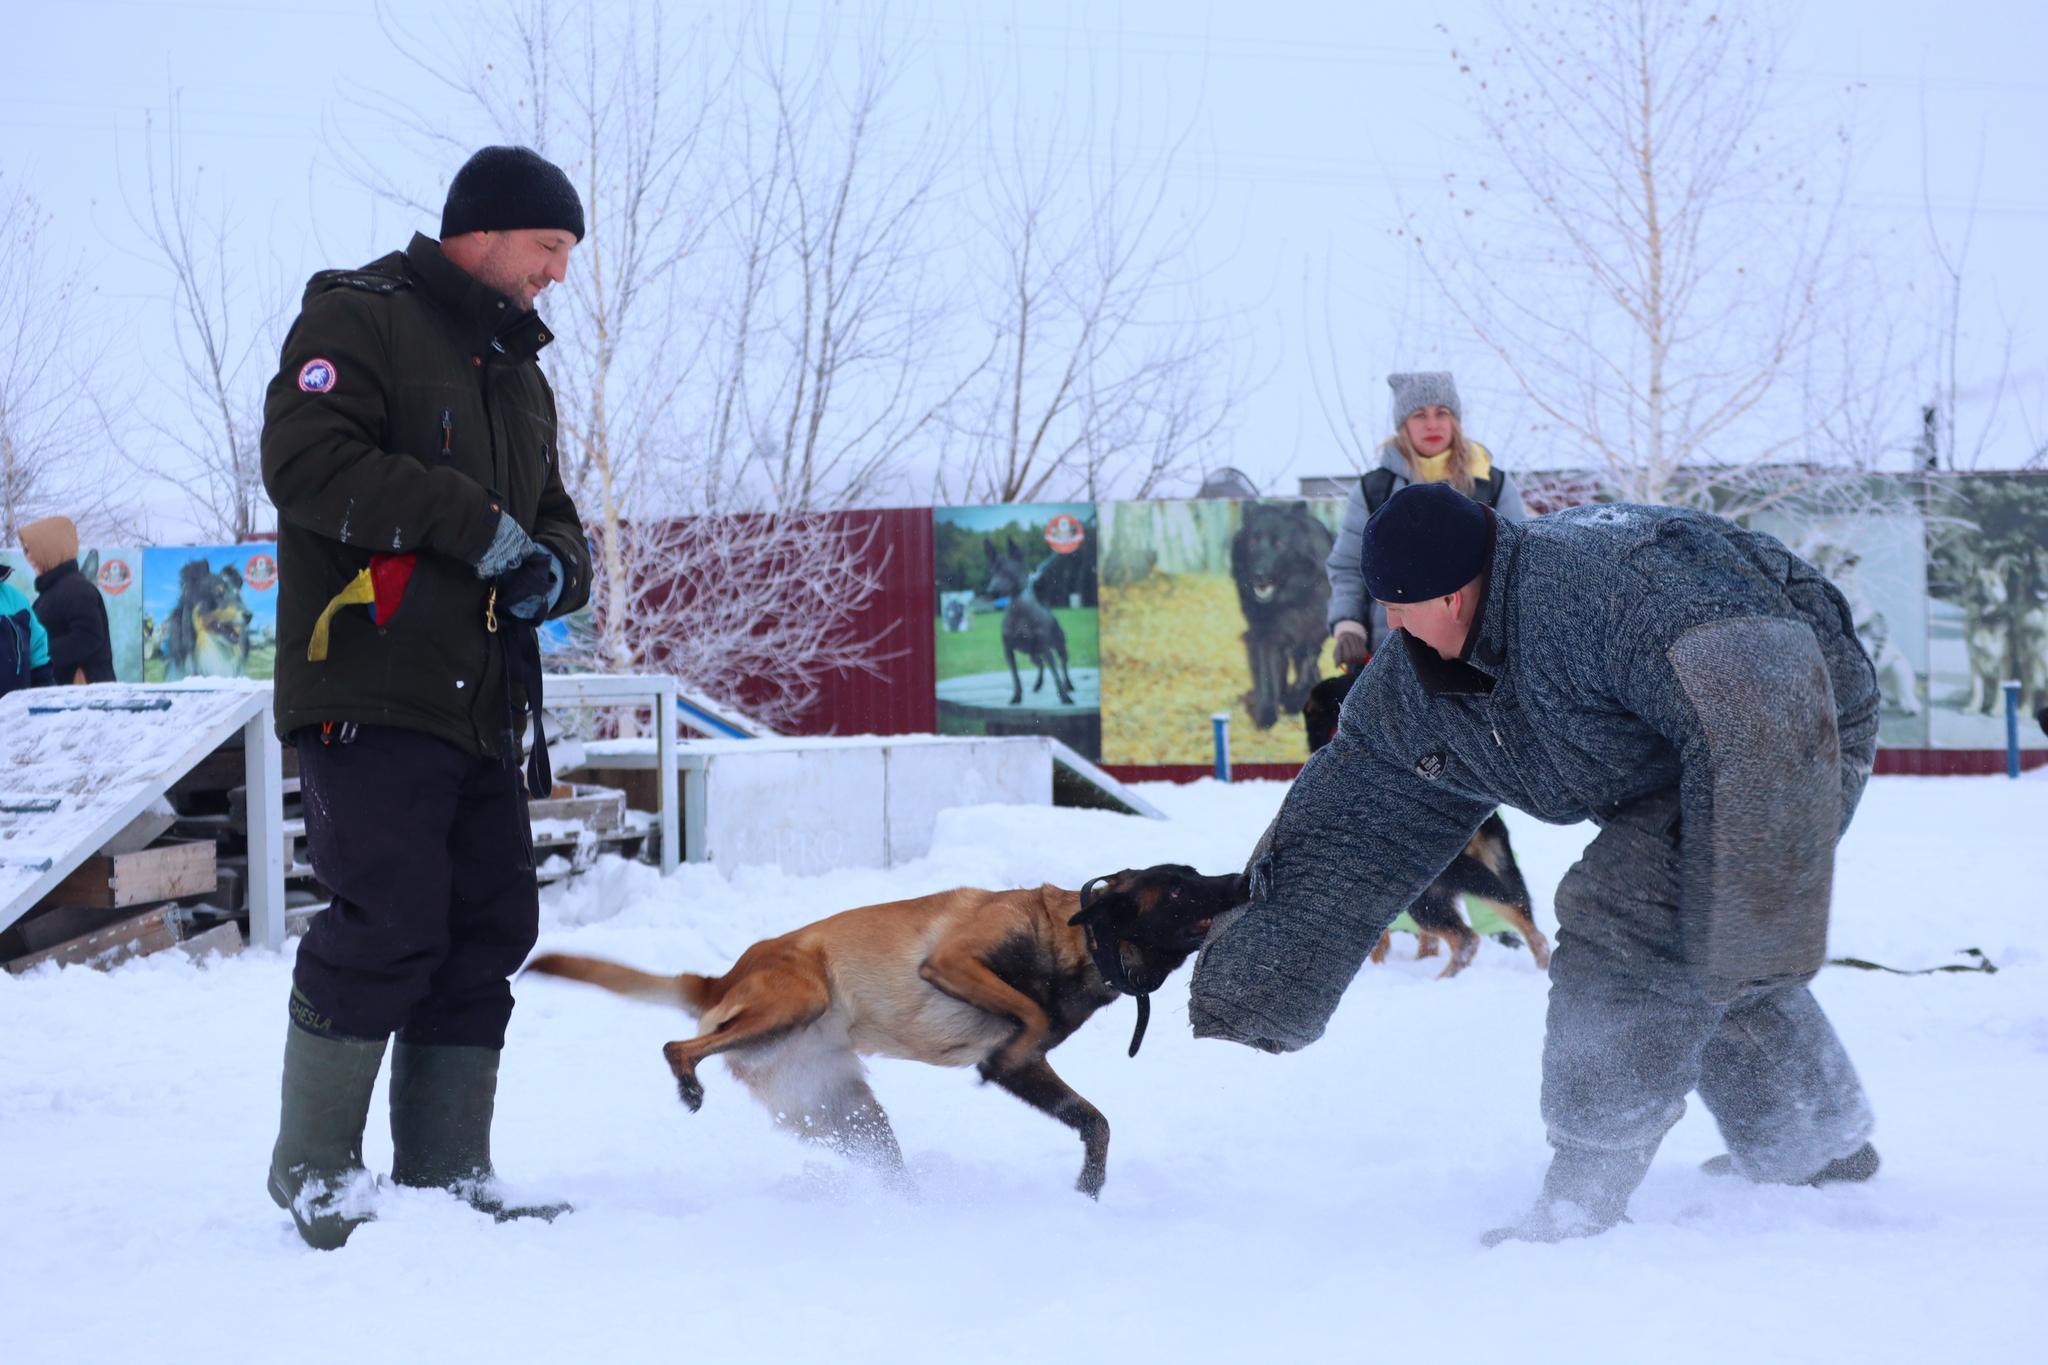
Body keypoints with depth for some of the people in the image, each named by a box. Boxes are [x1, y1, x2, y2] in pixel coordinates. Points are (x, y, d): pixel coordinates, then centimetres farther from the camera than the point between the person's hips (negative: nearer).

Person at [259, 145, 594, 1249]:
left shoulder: (518, 370, 24)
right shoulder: (358, 318, -2)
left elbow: (551, 515, 28)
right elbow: (308, 462, -16)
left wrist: (555, 567, 2)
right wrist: (476, 526, -17)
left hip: (482, 708, 8)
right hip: (370, 693, -8)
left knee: (489, 932, 5)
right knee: (388, 922, -13)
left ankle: (448, 1178, 12)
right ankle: (315, 1176, -3)